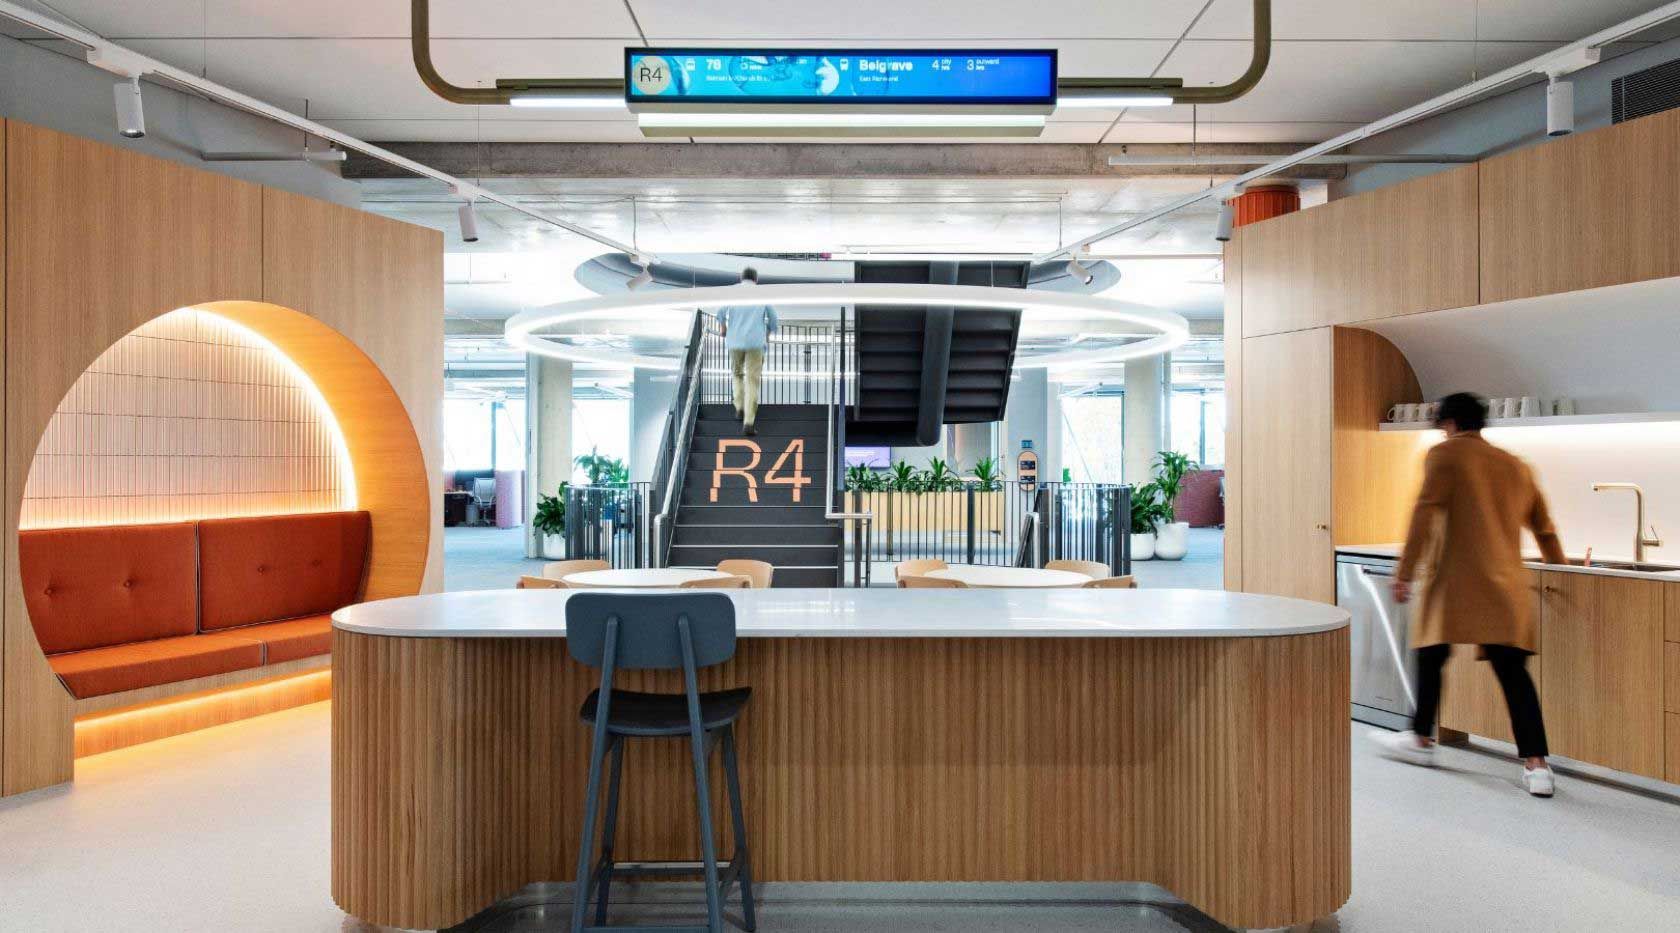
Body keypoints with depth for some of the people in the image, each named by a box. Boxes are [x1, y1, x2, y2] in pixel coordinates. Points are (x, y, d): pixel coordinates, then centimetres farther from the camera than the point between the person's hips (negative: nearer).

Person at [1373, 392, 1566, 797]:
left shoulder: (1445, 455, -1)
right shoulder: (1517, 467, 18)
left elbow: (1424, 516, -11)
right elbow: (1544, 529, 27)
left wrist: (1404, 574, -9)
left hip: (1455, 580, -5)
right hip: (1505, 588, 5)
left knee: (1430, 658, 10)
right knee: (1514, 672, 4)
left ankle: (1422, 741, 22)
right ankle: (1536, 764, -2)